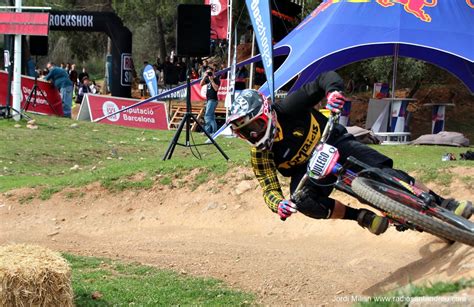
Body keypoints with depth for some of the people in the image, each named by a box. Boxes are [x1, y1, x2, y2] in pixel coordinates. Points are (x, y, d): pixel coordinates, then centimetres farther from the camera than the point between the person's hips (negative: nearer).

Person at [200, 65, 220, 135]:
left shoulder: (216, 79, -7)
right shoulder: (208, 79, 16)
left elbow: (216, 88, -19)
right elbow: (201, 84, 9)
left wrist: (211, 80, -17)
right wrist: (205, 76, 0)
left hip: (213, 100, -9)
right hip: (209, 100, 9)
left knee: (207, 116, -15)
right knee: (211, 117, 9)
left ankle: (207, 131, -16)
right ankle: (214, 131, 12)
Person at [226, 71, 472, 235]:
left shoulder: (286, 110, -24)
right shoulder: (260, 155, -18)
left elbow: (326, 78, -24)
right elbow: (269, 188, -21)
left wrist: (333, 90, -47)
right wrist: (278, 204, -45)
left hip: (334, 143, -1)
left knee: (382, 170, -22)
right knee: (304, 202, -33)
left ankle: (442, 204, -15)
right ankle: (363, 217, -18)